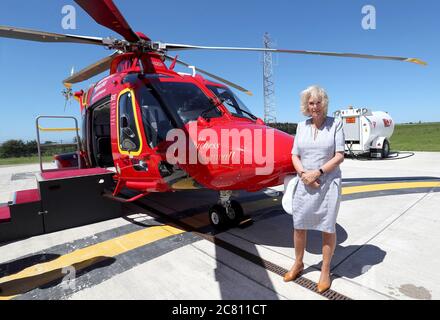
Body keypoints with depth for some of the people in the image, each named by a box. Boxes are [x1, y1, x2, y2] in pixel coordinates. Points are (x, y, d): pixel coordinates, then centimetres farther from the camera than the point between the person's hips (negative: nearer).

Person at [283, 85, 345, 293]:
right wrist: (303, 174, -12)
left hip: (328, 182, -3)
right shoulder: (302, 126, 8)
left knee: (327, 228, 8)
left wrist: (317, 173, -16)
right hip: (304, 183, 3)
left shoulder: (335, 124, -2)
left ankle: (325, 270, 28)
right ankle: (298, 263, 33)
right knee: (298, 225, 11)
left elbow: (339, 156, -7)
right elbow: (294, 155, 5)